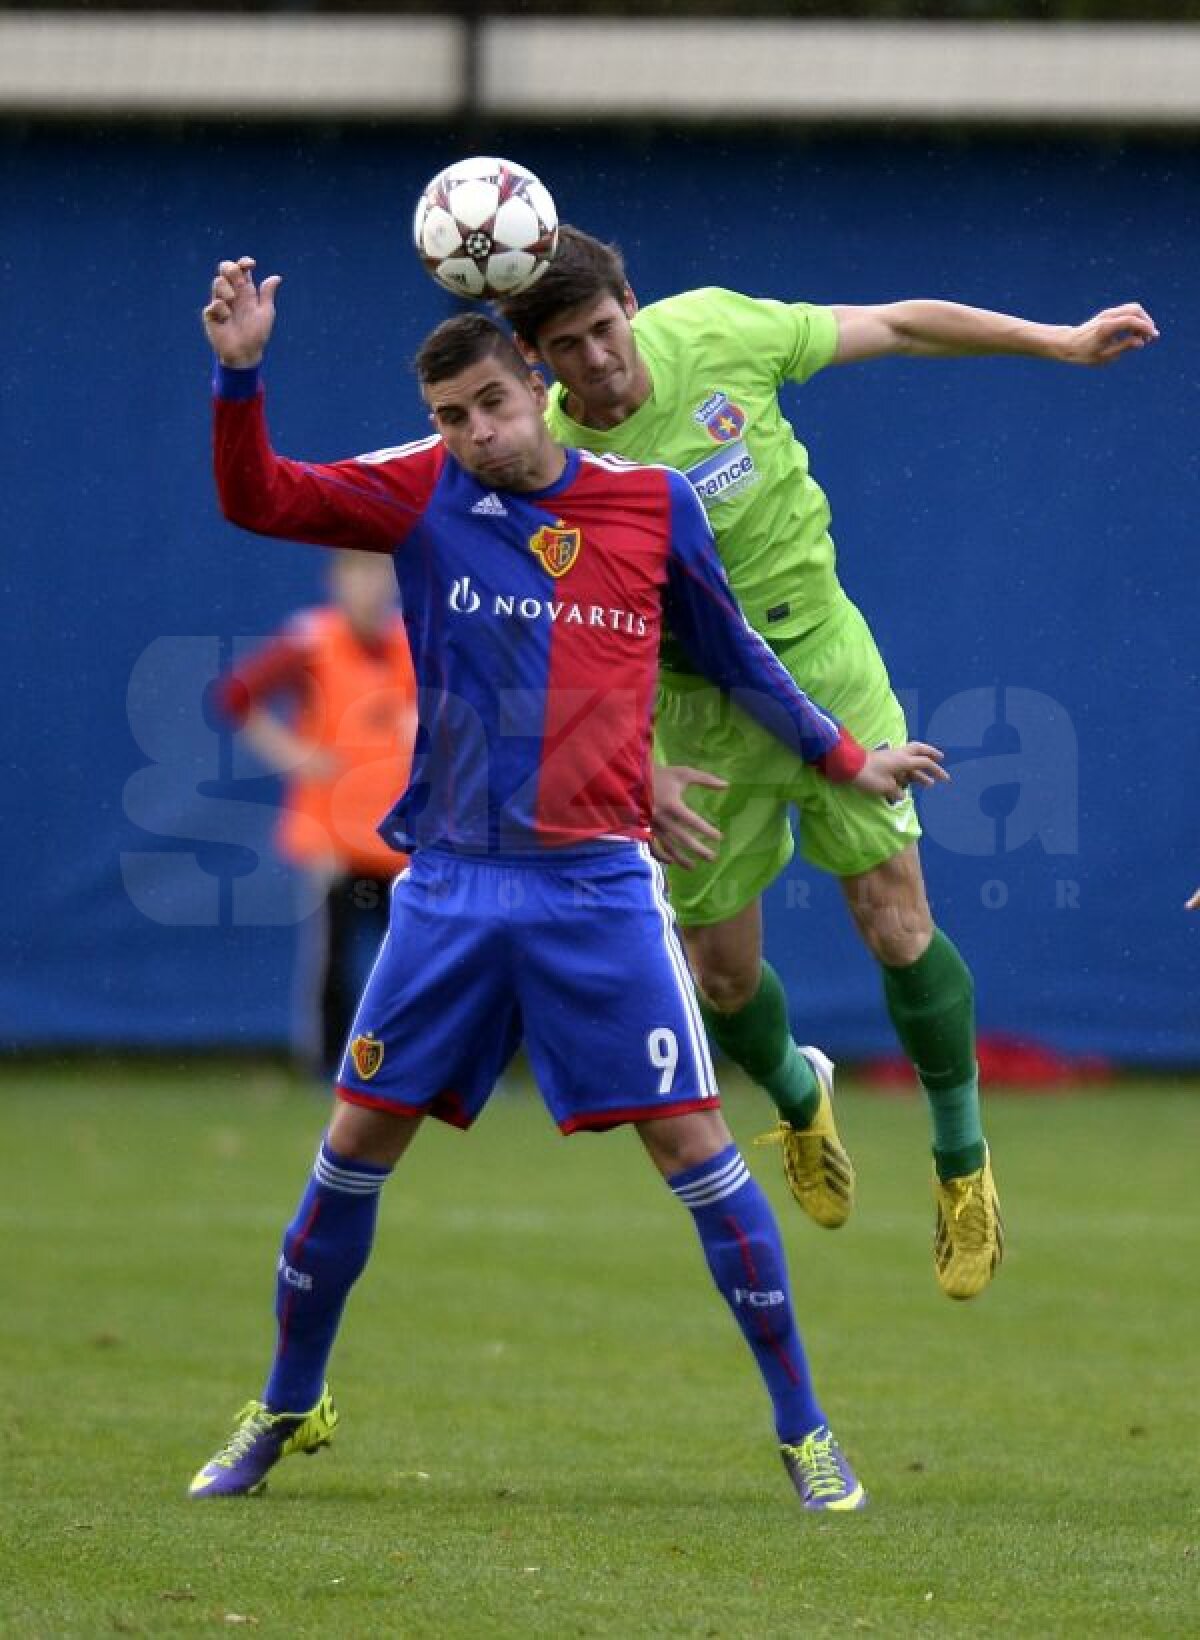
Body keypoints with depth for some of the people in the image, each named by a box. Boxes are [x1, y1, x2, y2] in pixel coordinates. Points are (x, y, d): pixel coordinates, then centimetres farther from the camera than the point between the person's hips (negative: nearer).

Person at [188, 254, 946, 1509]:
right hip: (453, 885, 1)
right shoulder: (422, 497, 2)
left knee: (694, 1148, -5)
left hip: (599, 888, -1)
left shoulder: (653, 504, 2)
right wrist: (240, 373, -20)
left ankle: (803, 1430, 4)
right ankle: (285, 1410, 22)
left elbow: (732, 654, 16)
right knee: (355, 1144, 4)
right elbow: (257, 500, -6)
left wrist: (845, 758, 20)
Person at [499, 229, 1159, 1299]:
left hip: (824, 660, 0)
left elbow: (895, 326, -2)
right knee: (722, 972, 6)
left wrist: (1062, 342, 2)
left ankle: (963, 1163, 14)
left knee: (898, 927, -7)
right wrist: (641, 771, -29)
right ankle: (799, 1098, 42)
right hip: (701, 708, 0)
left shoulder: (714, 331, -15)